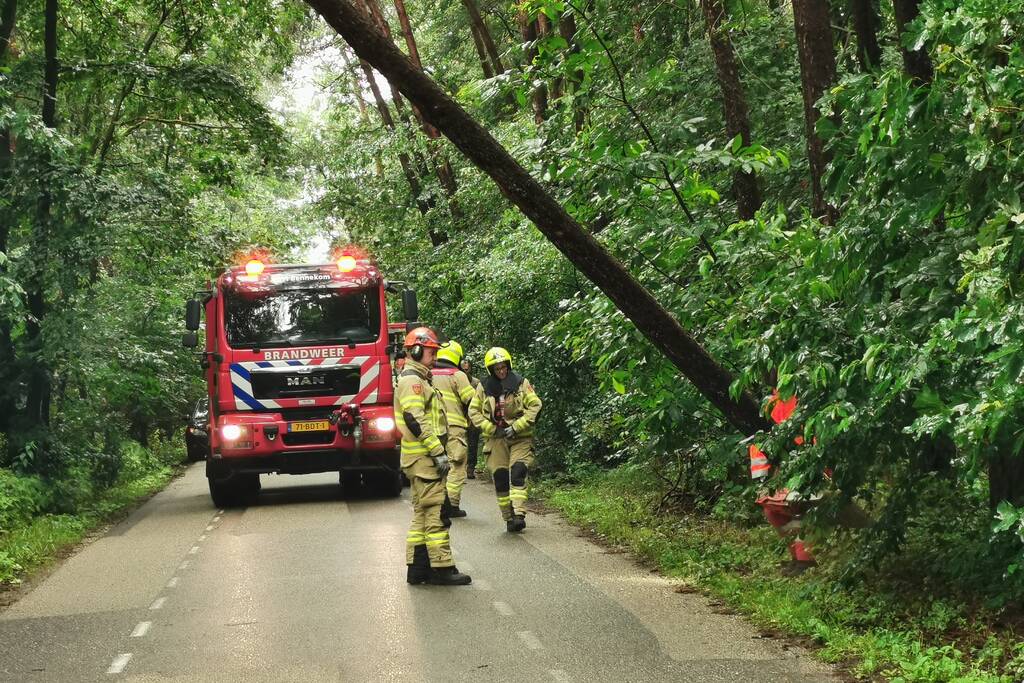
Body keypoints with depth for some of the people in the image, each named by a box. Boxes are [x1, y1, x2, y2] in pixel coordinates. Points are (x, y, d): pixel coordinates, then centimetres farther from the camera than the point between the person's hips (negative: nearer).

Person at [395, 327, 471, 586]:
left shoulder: (417, 379, 21)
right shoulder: (412, 381, -13)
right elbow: (415, 421, -22)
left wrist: (438, 451, 23)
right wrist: (438, 452, -22)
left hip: (422, 459, 11)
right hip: (424, 458, -11)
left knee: (422, 513, 12)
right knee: (436, 512, -8)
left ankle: (418, 567, 14)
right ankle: (442, 567, -7)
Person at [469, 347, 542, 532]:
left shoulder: (521, 383, -1)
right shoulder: (484, 387, 5)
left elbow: (535, 406, -5)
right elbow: (474, 410, 8)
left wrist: (517, 427, -12)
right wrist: (490, 428, -4)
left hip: (520, 437, -2)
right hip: (496, 438, 2)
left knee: (518, 472, -16)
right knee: (500, 476, 0)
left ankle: (519, 513, -23)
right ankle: (508, 517, 8)